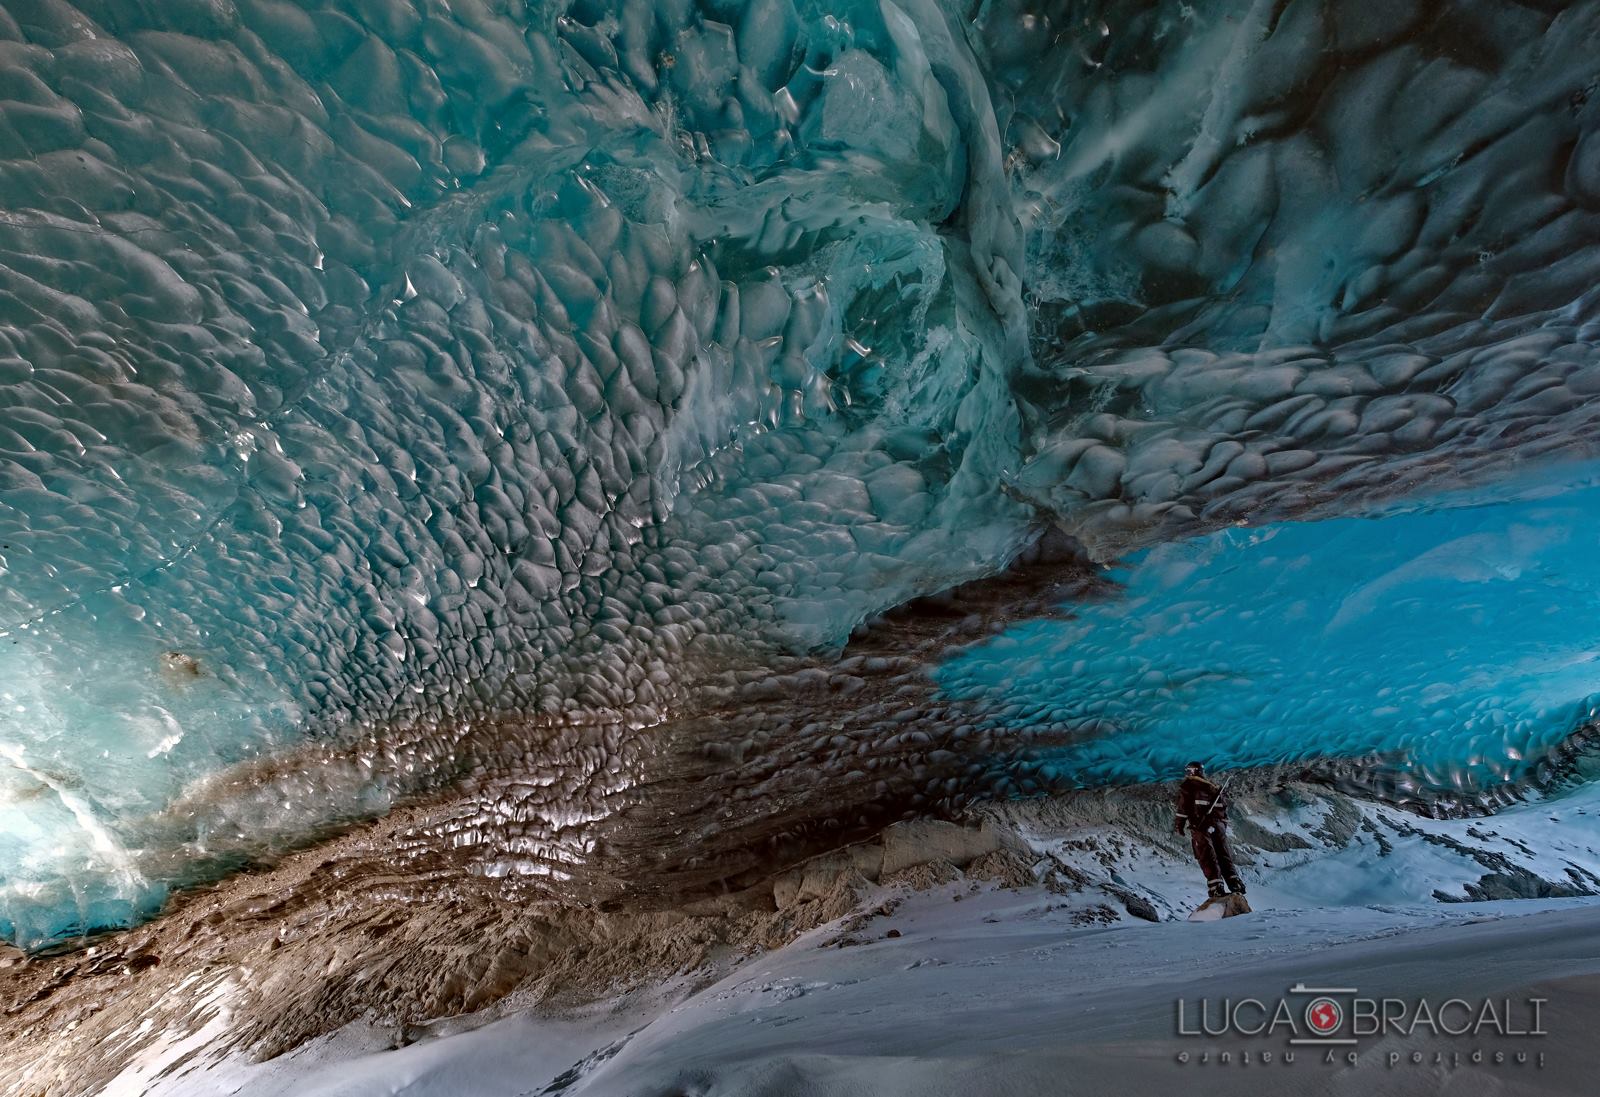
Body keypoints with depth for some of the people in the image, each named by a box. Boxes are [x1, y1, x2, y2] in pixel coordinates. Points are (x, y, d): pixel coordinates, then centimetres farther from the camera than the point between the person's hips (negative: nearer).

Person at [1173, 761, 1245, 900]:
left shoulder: (1187, 786, 7)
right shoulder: (1212, 787, 24)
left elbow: (1183, 807, -5)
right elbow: (1224, 807, 21)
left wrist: (1178, 824, -3)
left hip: (1200, 826, -5)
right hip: (1218, 825, 6)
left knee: (1207, 858, -10)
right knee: (1224, 856, 9)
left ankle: (1217, 889, -20)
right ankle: (1236, 885, -1)